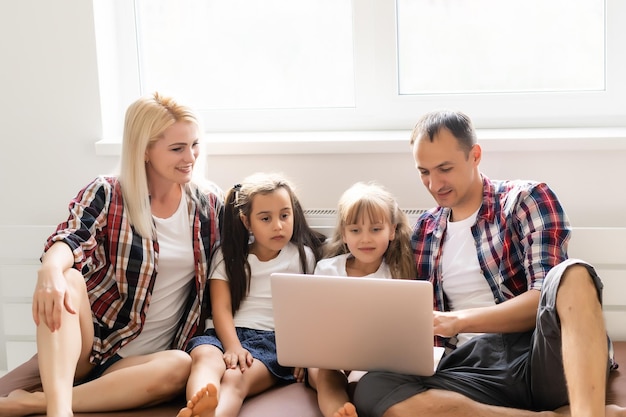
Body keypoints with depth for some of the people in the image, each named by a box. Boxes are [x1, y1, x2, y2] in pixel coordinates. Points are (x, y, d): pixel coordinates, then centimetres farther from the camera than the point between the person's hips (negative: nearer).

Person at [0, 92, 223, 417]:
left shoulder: (209, 203, 5)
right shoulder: (106, 195, -2)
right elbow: (71, 240, -20)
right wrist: (50, 269, -44)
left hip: (142, 361, 1)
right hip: (81, 346, -1)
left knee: (180, 366, -34)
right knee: (68, 280, -31)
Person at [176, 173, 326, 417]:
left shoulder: (302, 256, 13)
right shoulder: (229, 255, 13)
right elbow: (221, 308, 1)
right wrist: (233, 347, -18)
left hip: (274, 339, -1)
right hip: (228, 333, 1)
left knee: (236, 378, -35)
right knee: (205, 356, -37)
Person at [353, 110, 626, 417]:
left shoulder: (527, 200, 6)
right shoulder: (423, 232, 19)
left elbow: (548, 296, -8)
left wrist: (459, 320, -20)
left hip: (548, 357, -3)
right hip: (477, 368, 3)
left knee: (572, 273, -33)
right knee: (373, 388, -28)